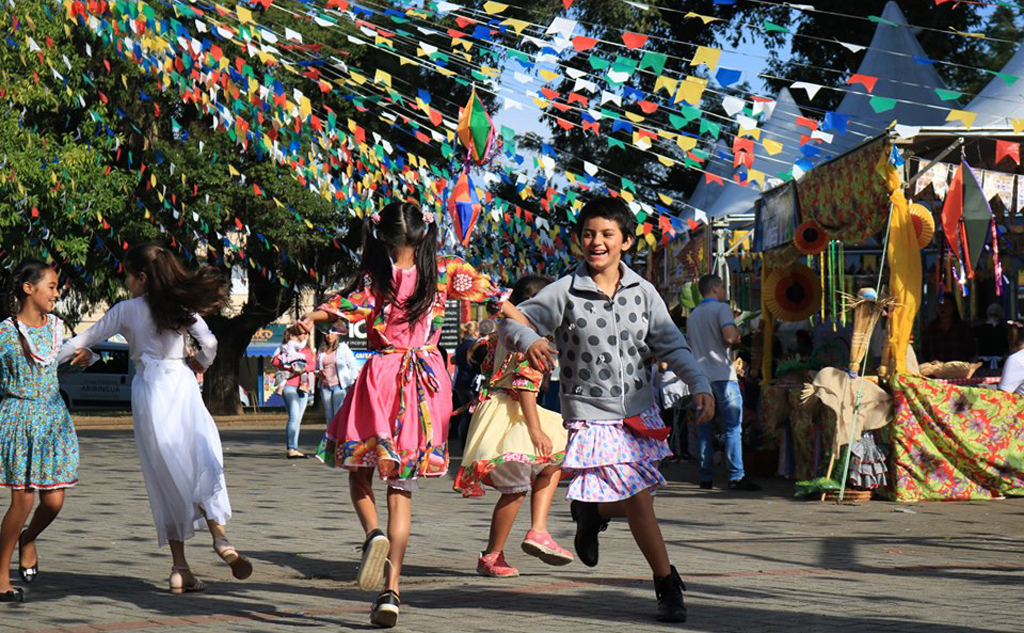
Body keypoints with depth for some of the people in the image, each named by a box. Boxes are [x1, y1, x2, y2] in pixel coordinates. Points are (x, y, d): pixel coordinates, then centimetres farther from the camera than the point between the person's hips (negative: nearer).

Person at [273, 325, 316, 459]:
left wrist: (304, 369, -16)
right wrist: (289, 368, -21)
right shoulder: (287, 347, 2)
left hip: (302, 387, 7)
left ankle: (292, 448, 9)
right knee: (294, 417, -15)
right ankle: (291, 449, -16)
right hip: (290, 385, -7)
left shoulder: (307, 350, 20)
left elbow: (313, 363, 3)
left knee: (298, 419, 6)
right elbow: (275, 360, -10)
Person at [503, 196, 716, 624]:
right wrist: (529, 342, -30)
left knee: (626, 501, 10)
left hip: (638, 411, 4)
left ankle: (591, 513, 45)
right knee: (638, 501, -7)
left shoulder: (642, 292, 3)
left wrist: (699, 384, -9)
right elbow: (514, 321, -7)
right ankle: (667, 585, 9)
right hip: (589, 413, -4)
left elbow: (671, 344, 5)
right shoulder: (564, 292, -8)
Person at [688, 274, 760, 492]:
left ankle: (706, 478, 5)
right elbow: (729, 336, -19)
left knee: (705, 429, 7)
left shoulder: (692, 316, 17)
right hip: (722, 375, -6)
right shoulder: (721, 309, -5)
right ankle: (736, 476, -10)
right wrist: (738, 333, 2)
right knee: (733, 427, -5)